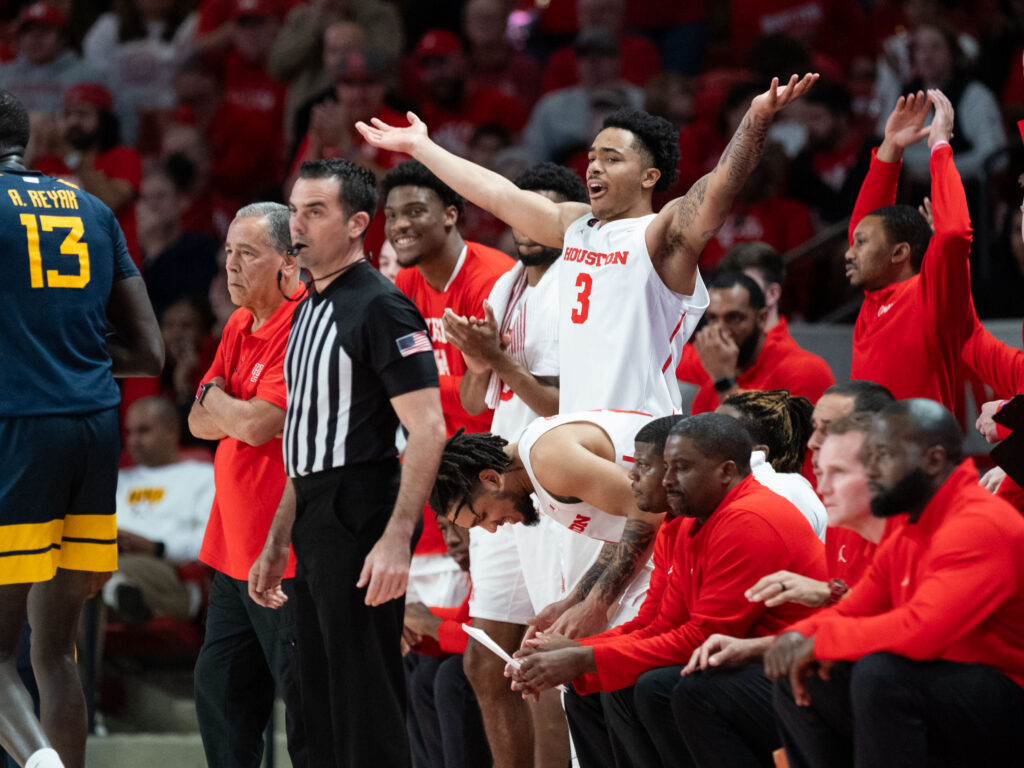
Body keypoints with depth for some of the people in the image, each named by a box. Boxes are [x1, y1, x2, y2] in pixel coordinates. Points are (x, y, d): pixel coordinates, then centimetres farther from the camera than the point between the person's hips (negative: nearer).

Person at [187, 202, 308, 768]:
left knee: (305, 707, -7)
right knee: (219, 693, 14)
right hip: (234, 548, 10)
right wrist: (234, 411, -7)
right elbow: (201, 424, 15)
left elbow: (259, 424, -21)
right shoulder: (239, 326, 15)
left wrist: (214, 398, -1)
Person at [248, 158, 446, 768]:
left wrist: (396, 539, -26)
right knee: (323, 705, 11)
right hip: (316, 526, 10)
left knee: (365, 706, -10)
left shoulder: (380, 306, -10)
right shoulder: (310, 309, 18)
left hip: (360, 520, -10)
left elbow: (428, 430, -18)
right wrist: (278, 545, 22)